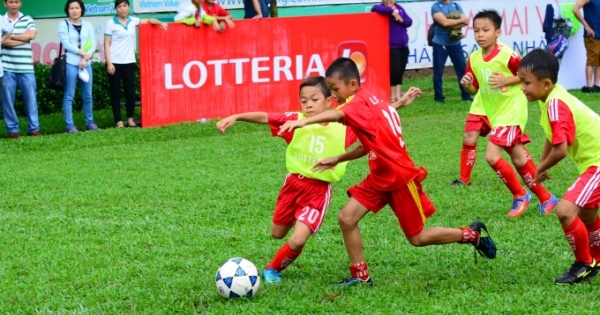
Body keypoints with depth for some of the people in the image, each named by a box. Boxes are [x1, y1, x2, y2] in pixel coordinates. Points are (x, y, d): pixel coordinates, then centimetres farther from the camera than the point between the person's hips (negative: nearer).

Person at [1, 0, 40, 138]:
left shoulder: (27, 20, 10)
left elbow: (31, 35, -8)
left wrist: (11, 36, -7)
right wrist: (24, 38, -10)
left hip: (26, 67, 1)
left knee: (30, 98, 3)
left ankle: (33, 128, 10)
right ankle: (12, 129, 8)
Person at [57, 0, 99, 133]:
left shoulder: (87, 25, 12)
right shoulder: (63, 24, 3)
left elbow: (93, 44, 6)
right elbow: (66, 44, -7)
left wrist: (85, 58, -8)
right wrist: (83, 53, -10)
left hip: (86, 64, 4)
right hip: (70, 64, -3)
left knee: (88, 96, 7)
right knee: (69, 96, -4)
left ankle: (89, 123, 17)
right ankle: (69, 125, -3)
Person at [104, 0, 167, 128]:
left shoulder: (132, 21, 8)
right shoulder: (111, 23, -4)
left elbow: (148, 20, 21)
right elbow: (107, 44, -5)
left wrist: (160, 23, 1)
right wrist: (109, 63, -13)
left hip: (129, 62, 3)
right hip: (115, 63, -3)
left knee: (130, 91, 1)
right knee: (116, 92, 0)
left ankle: (130, 119, 14)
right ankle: (119, 121, 4)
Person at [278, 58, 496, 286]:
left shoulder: (360, 103, -22)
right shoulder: (369, 102, 7)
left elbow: (337, 115, -45)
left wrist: (303, 122, -61)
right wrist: (337, 160, 9)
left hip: (401, 177, -9)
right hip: (380, 177, 9)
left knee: (417, 238, 6)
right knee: (346, 218, -3)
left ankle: (472, 235, 25)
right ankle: (360, 276, 7)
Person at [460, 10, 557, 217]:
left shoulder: (507, 55, -20)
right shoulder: (473, 59, -1)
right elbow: (475, 89, 9)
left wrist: (506, 80, -24)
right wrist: (467, 85, -13)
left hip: (511, 113, -7)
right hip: (494, 114, 7)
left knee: (492, 156, -17)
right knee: (519, 159, 13)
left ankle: (520, 195, 2)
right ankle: (545, 198, 27)